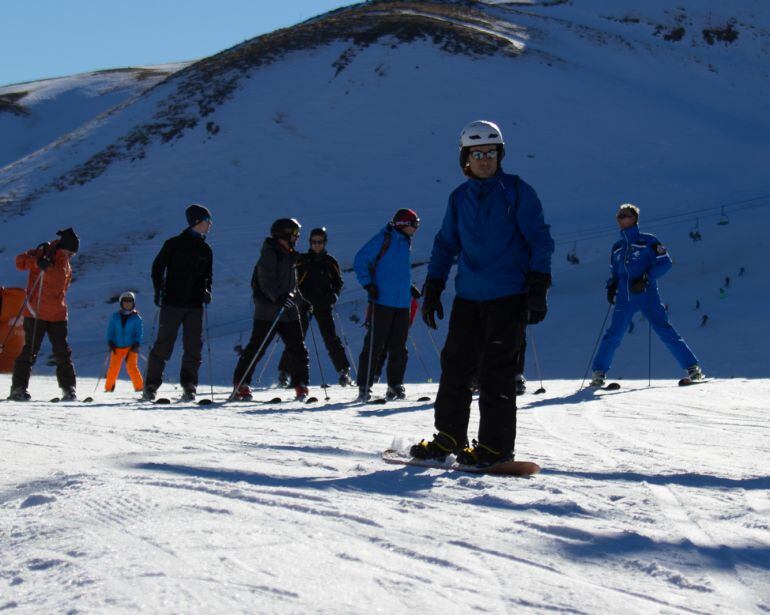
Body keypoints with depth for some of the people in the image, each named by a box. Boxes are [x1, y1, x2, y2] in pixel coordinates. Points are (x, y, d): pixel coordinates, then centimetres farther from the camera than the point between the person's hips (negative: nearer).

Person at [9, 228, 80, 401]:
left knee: (63, 353, 4)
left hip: (58, 315, 6)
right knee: (30, 351, -5)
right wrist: (37, 261, -37)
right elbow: (21, 260, -19)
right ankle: (18, 388, 1)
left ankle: (68, 389, 10)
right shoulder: (44, 253, -6)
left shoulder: (66, 264, 14)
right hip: (36, 313, -6)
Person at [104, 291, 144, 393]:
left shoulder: (136, 318, 3)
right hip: (117, 347, 2)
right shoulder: (115, 317, 8)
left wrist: (136, 344, -10)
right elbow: (110, 330, 10)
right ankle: (109, 387, 13)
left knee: (131, 367, -14)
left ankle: (139, 387, -4)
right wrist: (110, 342, -3)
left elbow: (139, 332, 2)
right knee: (113, 368, -2)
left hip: (131, 347, -2)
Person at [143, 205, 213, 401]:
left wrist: (206, 291, 3)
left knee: (194, 347, 0)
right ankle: (151, 385, 2)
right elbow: (157, 267, 2)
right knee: (163, 345, -4)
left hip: (195, 305, 4)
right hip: (172, 303, -4)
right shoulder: (173, 244, 0)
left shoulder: (206, 250, 14)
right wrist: (159, 291, -8)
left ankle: (189, 386, 8)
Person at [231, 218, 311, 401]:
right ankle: (240, 385, 2)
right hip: (268, 312, -8)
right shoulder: (269, 254, -8)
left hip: (289, 311, 8)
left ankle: (301, 384, 10)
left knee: (298, 349, 3)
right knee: (256, 348, -5)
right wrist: (278, 297, -33)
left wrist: (301, 301, 25)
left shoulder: (289, 257, 19)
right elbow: (266, 281, -21)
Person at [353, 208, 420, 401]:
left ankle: (395, 385, 16)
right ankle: (364, 387, -1)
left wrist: (409, 286, 20)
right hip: (382, 302, -7)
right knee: (374, 346, -5)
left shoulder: (406, 242, 16)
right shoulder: (382, 239, -7)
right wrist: (368, 284, -14)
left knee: (398, 347, 8)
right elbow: (360, 261, -7)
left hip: (403, 304, 7)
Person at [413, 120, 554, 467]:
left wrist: (538, 288, -9)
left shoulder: (517, 191, -1)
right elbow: (446, 245, 19)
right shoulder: (459, 198, 12)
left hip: (509, 296, -5)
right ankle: (449, 437, 18)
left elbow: (540, 239, -2)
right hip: (468, 296, 5)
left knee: (495, 370, -6)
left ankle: (495, 445, 1)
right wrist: (432, 289, 12)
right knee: (455, 364, 6)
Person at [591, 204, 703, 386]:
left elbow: (665, 262, -4)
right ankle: (599, 372, 12)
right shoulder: (617, 247, 17)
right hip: (625, 298, 4)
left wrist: (646, 278, -15)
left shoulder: (647, 241, 0)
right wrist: (612, 286, 7)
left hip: (647, 294, -4)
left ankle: (692, 368, -8)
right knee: (613, 336, 0)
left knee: (665, 330, -11)